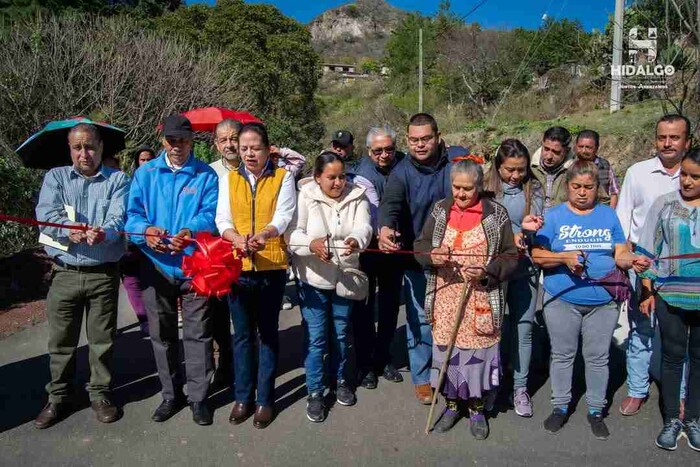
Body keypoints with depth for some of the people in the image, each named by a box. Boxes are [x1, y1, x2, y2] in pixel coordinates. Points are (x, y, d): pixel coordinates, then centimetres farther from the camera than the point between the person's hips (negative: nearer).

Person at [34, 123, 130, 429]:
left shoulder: (117, 180, 3)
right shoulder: (55, 177, 8)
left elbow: (118, 218, -12)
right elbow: (46, 213, -9)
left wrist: (104, 233, -34)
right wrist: (70, 229, -29)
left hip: (104, 274, -1)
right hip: (65, 273, 2)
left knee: (102, 338, 8)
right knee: (61, 339, 10)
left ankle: (100, 393, 26)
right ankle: (58, 397, 28)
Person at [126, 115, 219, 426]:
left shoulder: (206, 175, 1)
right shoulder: (145, 173, 8)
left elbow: (210, 214, -10)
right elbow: (133, 213, 1)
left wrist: (189, 232, -31)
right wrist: (146, 230, -21)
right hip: (156, 265, 3)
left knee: (197, 333, 3)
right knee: (161, 334, 13)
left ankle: (198, 397, 17)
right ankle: (171, 394, 29)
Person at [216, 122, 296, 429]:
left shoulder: (282, 178, 3)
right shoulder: (228, 179, 9)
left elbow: (283, 215, -11)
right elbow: (222, 220, -1)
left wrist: (265, 235, -32)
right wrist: (239, 240, -23)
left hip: (272, 266, -2)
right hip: (237, 265, 2)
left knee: (268, 333, 8)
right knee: (242, 334, 11)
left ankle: (265, 399, 20)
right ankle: (243, 396, 24)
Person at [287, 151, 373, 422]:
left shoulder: (356, 196, -2)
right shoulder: (305, 197, -8)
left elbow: (363, 227, -18)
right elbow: (293, 233, -17)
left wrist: (356, 240, -42)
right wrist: (311, 244, -39)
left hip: (345, 277, 3)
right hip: (313, 278, -2)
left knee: (340, 334, 17)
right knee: (315, 337, 1)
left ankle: (340, 380, 38)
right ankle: (314, 392, 17)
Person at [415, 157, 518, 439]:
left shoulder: (497, 214, -4)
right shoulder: (439, 210, 3)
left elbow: (510, 256, -1)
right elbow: (420, 245, 8)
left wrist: (487, 272, -19)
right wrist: (431, 256, -15)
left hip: (481, 300, -2)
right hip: (446, 297, 2)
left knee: (477, 350, 6)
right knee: (445, 348, 10)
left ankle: (476, 408, 29)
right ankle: (451, 404, 31)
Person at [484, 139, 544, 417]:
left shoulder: (534, 189, 6)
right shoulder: (487, 188, -2)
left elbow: (540, 228, 1)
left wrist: (522, 234, -18)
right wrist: (519, 229, -16)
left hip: (524, 269, 2)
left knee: (523, 328, 6)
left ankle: (520, 387, 20)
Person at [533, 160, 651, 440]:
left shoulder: (608, 215, 6)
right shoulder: (554, 216, -2)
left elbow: (620, 253, 4)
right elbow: (537, 255, -7)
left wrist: (633, 260, -18)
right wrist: (564, 257, -23)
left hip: (603, 301, 2)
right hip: (562, 300, -1)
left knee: (598, 357, 11)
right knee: (562, 355, 11)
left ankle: (596, 411, 28)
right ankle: (561, 406, 28)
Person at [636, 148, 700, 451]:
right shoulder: (664, 204, -1)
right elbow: (647, 251, 2)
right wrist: (646, 291, 0)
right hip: (670, 295, -1)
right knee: (673, 356, 8)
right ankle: (671, 419, 21)